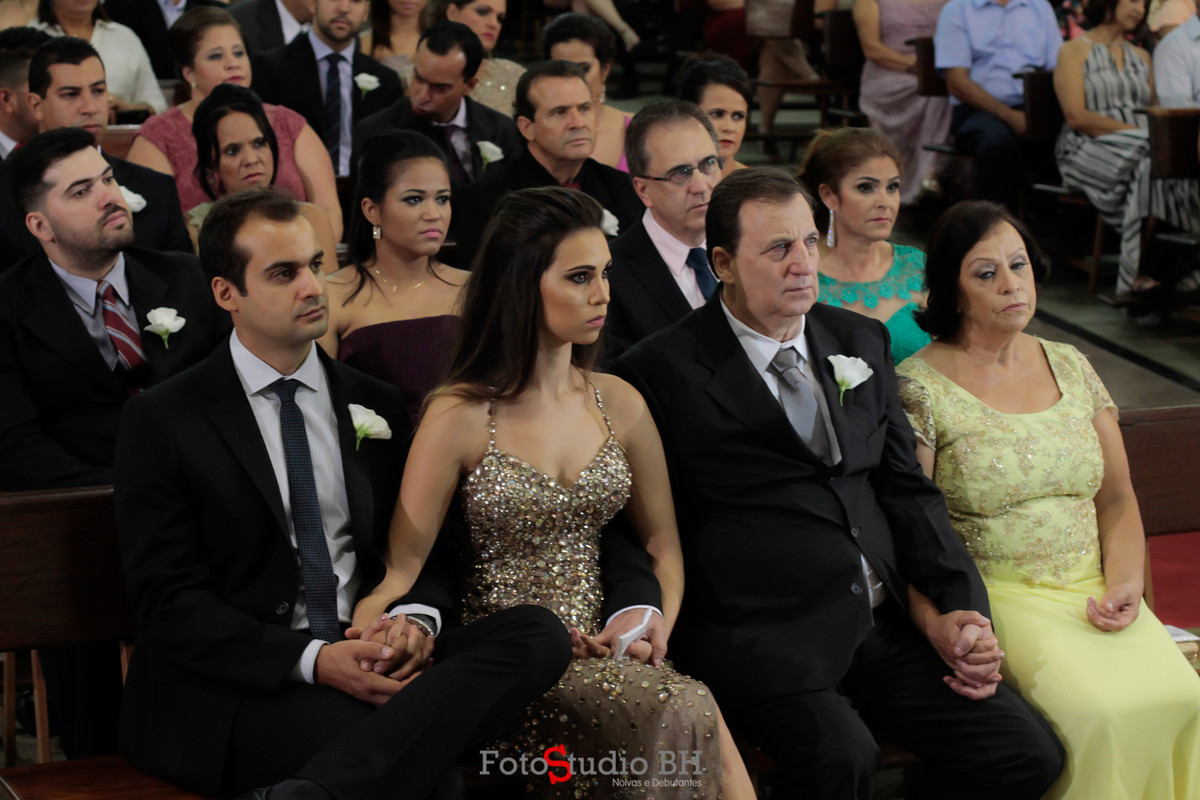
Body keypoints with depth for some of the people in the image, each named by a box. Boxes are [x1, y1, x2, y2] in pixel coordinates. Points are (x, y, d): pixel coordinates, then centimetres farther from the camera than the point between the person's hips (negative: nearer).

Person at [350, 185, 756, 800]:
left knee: (703, 724, -29)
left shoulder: (619, 404, 9)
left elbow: (663, 544, 16)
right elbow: (400, 570, -4)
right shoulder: (460, 417, -5)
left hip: (600, 648, 4)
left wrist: (655, 620, -2)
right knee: (685, 712, -29)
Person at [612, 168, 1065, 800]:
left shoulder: (862, 341, 17)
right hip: (759, 631, -6)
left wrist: (960, 611, 3)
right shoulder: (664, 370, -2)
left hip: (884, 623, 6)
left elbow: (907, 488, 16)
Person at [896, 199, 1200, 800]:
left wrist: (1124, 582, -5)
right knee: (1095, 711, -30)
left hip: (1092, 591, 5)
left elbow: (1117, 500, 15)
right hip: (991, 596, -4)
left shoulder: (1071, 368, 13)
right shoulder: (918, 385, -3)